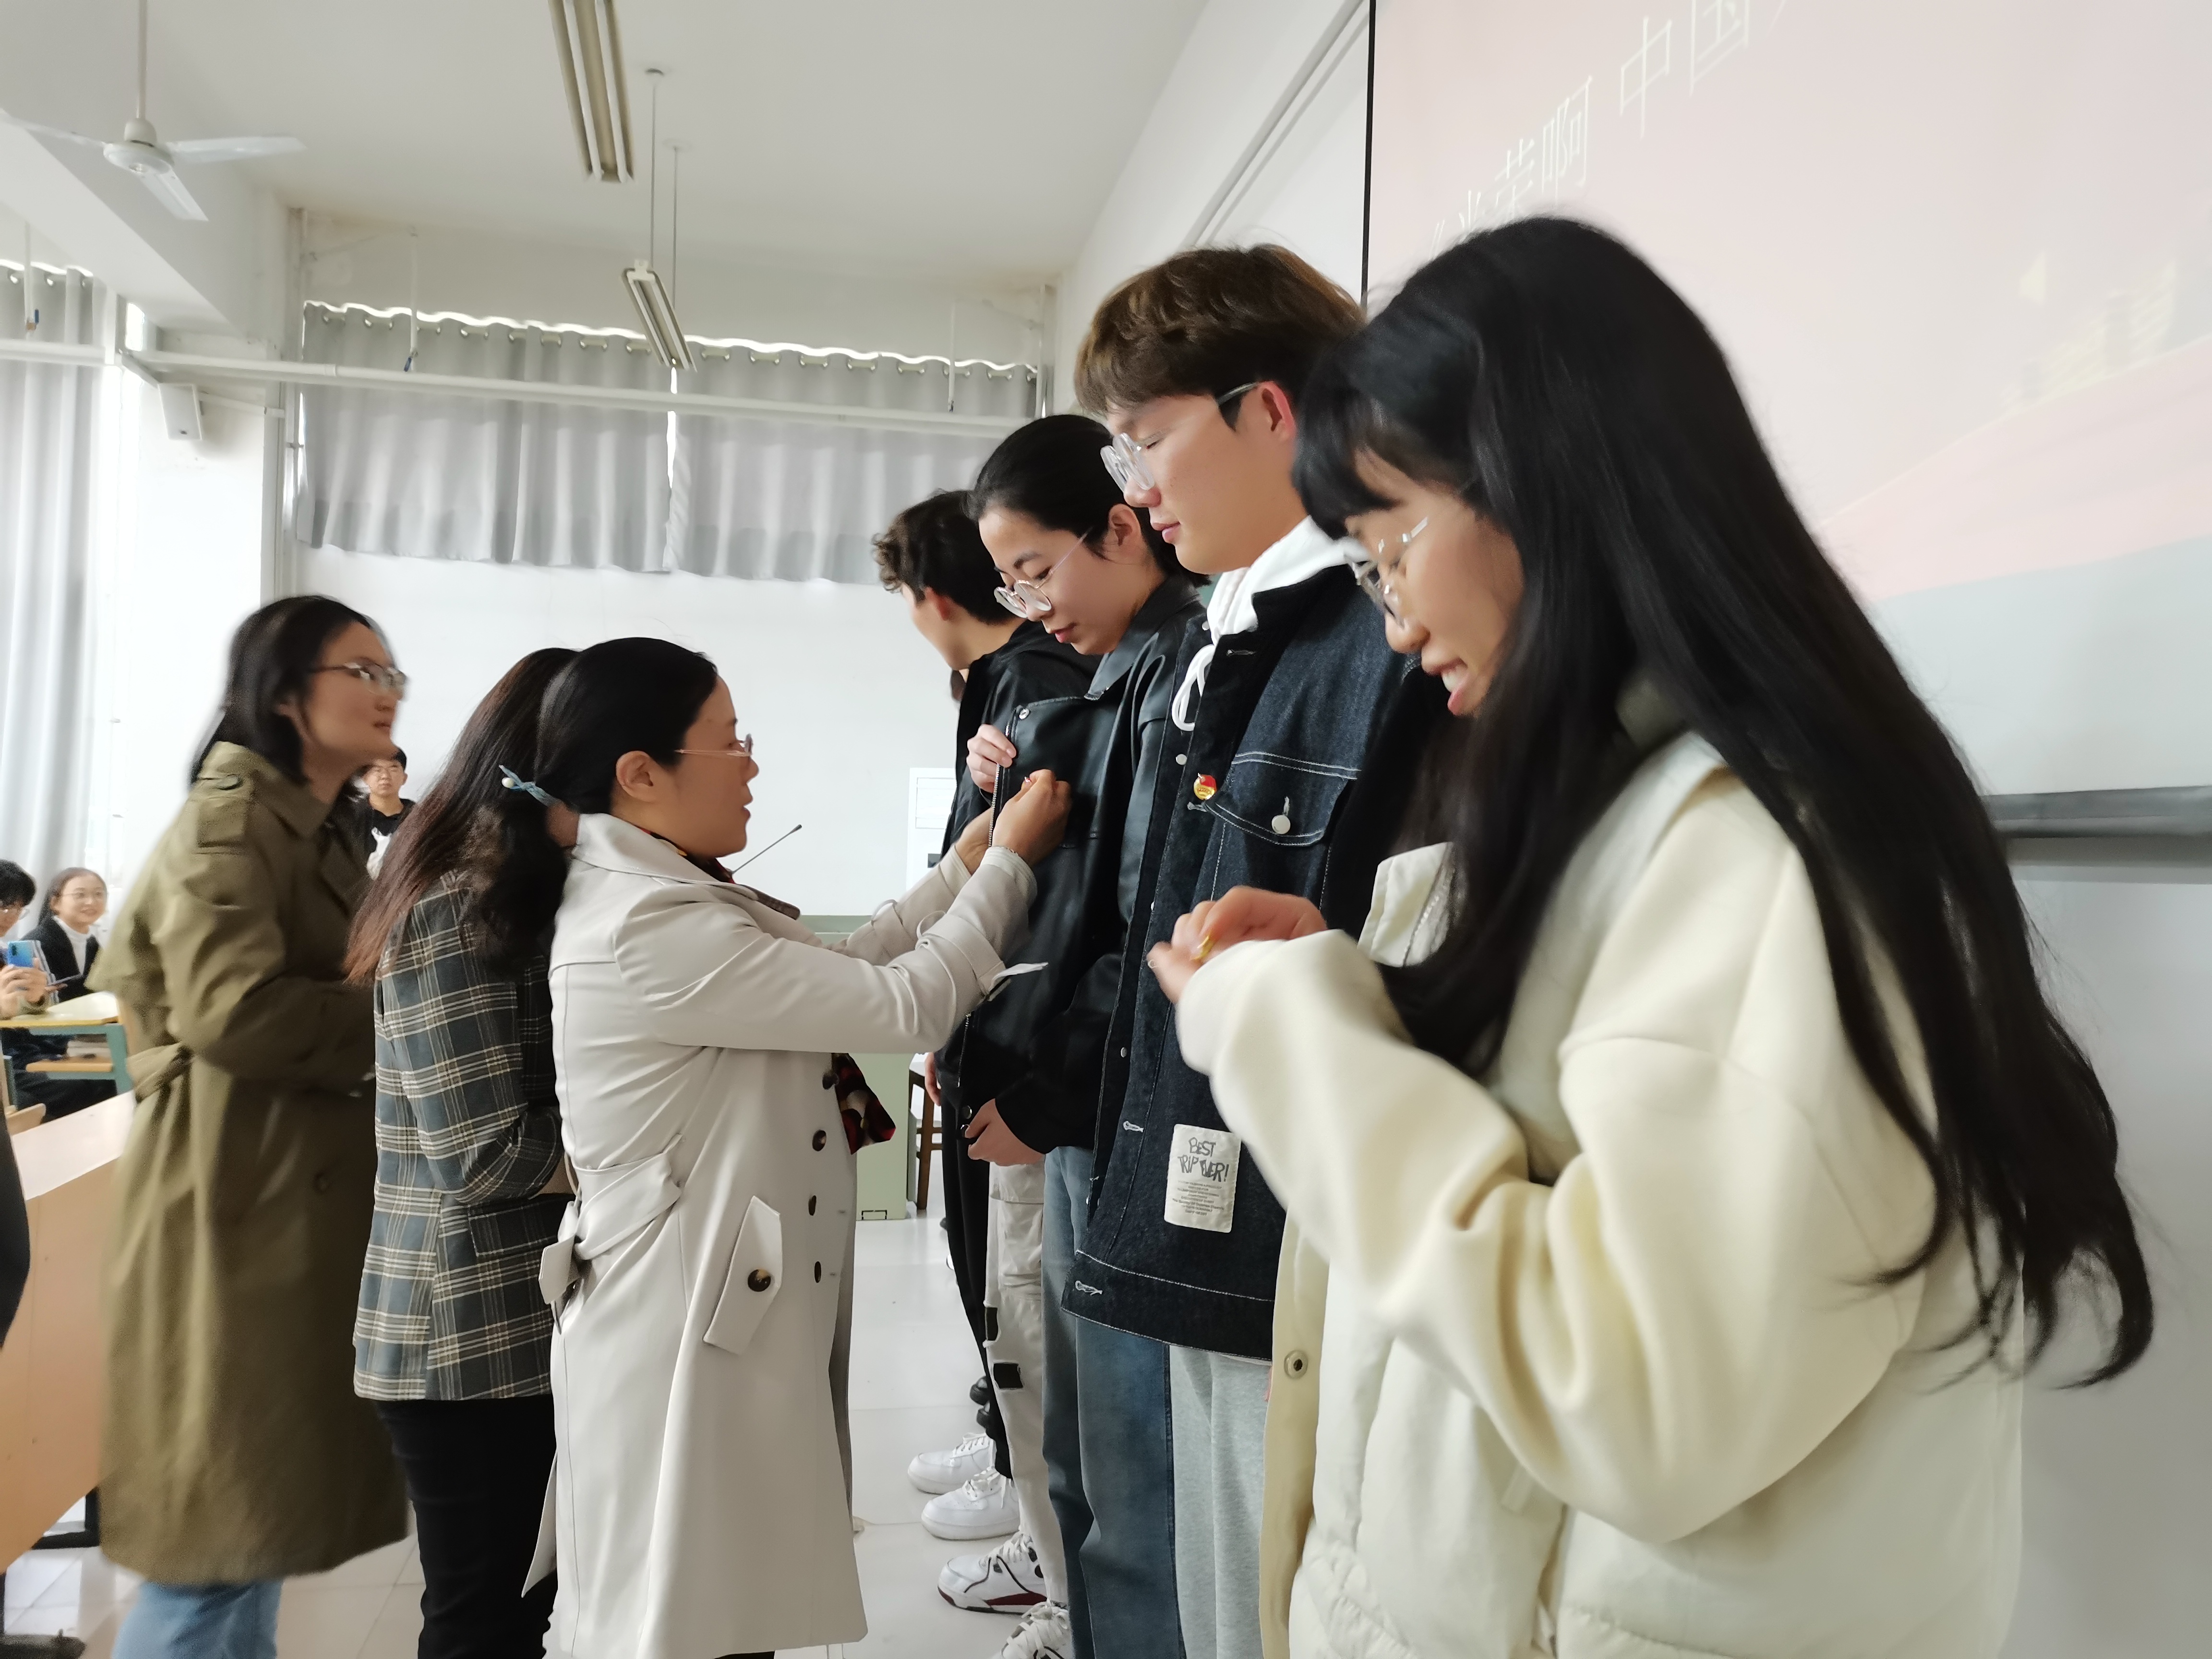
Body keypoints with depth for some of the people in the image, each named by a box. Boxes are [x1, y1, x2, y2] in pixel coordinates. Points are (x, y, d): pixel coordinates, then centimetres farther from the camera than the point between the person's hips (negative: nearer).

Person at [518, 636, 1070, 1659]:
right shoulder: (650, 930, -24)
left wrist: (972, 854, 5)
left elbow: (843, 969, 8)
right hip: (687, 1335, -10)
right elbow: (907, 1007, -21)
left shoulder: (654, 897, 9)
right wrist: (1010, 860, -8)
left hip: (725, 1316, 10)